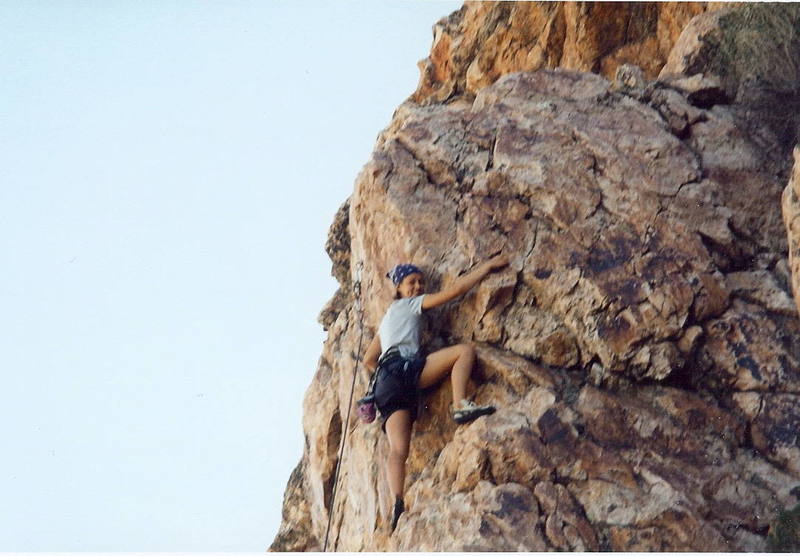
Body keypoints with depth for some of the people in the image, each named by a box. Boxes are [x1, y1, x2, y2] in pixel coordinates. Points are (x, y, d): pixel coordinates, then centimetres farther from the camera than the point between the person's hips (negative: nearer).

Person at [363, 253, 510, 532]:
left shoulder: (388, 318, 37)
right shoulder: (410, 304, 15)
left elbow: (368, 360, 37)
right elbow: (456, 289, 9)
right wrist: (488, 265, 16)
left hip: (387, 384, 8)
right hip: (404, 368, -8)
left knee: (398, 450, -12)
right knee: (465, 349, -11)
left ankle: (397, 503, -33)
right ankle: (461, 406, -31)